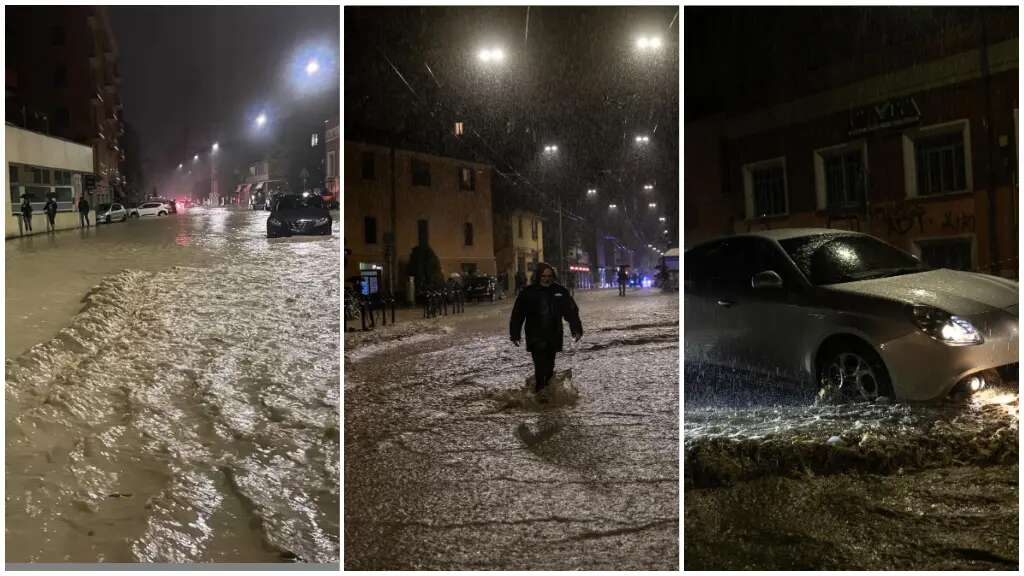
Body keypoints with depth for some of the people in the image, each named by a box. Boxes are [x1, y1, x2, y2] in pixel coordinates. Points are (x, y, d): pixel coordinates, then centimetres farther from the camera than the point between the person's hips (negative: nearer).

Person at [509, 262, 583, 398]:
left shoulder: (560, 291, 4)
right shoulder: (528, 292, -4)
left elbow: (571, 311, 7)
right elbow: (517, 314, -2)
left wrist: (577, 329, 0)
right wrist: (514, 334, -4)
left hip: (554, 337, 3)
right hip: (536, 338, -3)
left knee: (549, 367, 12)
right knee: (540, 366, -11)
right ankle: (539, 392, -6)